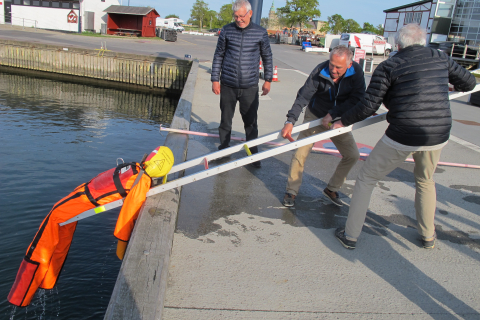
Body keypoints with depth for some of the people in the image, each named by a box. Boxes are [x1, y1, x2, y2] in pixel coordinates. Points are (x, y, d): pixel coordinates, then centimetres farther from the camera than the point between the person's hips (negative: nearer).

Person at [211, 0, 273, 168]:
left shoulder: (261, 33, -1)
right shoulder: (227, 31, 0)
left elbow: (267, 57, 9)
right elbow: (218, 56, 6)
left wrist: (267, 80, 10)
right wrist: (215, 79, 3)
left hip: (250, 87, -1)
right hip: (227, 86, 1)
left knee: (251, 122, 6)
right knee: (225, 121, 12)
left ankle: (253, 154, 21)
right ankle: (223, 151, 29)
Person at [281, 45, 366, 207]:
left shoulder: (356, 71, -18)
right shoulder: (320, 71, -24)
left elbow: (357, 98, -21)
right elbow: (303, 97, -28)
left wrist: (332, 114, -29)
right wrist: (290, 121, -38)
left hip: (338, 120, 3)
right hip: (316, 117, -3)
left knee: (352, 155, 1)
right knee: (300, 154, -13)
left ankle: (332, 189, 20)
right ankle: (291, 191, 5)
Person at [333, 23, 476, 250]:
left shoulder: (388, 67, -6)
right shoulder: (440, 59, 7)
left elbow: (368, 106, -10)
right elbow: (468, 83, 20)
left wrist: (343, 121, 5)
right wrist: (446, 82, 41)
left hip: (402, 137, -5)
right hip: (437, 137, 5)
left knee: (366, 179, 12)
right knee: (425, 181, 30)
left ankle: (350, 235, 16)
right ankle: (428, 236, 41)